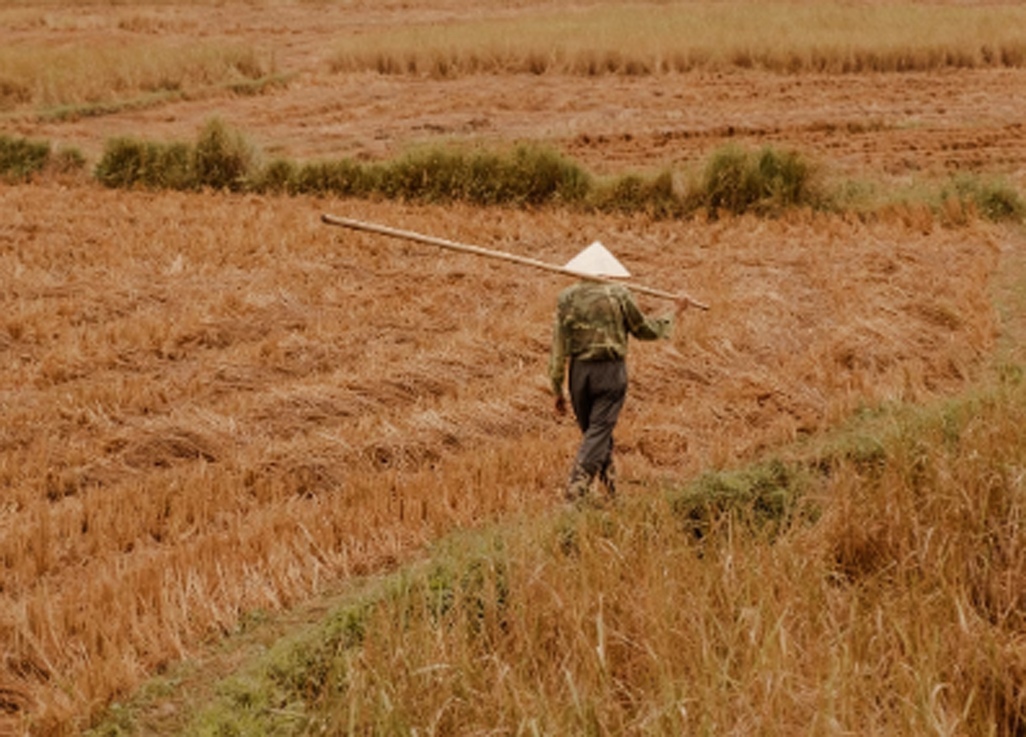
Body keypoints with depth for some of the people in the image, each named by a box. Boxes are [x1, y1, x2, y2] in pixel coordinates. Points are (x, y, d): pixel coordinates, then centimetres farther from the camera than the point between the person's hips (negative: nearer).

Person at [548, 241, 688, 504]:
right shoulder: (618, 294, -5)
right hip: (611, 372, -3)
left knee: (592, 431, 17)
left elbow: (559, 346, 0)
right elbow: (644, 330, 7)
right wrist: (673, 315, 24)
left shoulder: (567, 297, 1)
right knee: (599, 432, -2)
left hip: (580, 372, 3)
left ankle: (611, 490, 25)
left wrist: (557, 388, 5)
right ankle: (575, 492, -14)